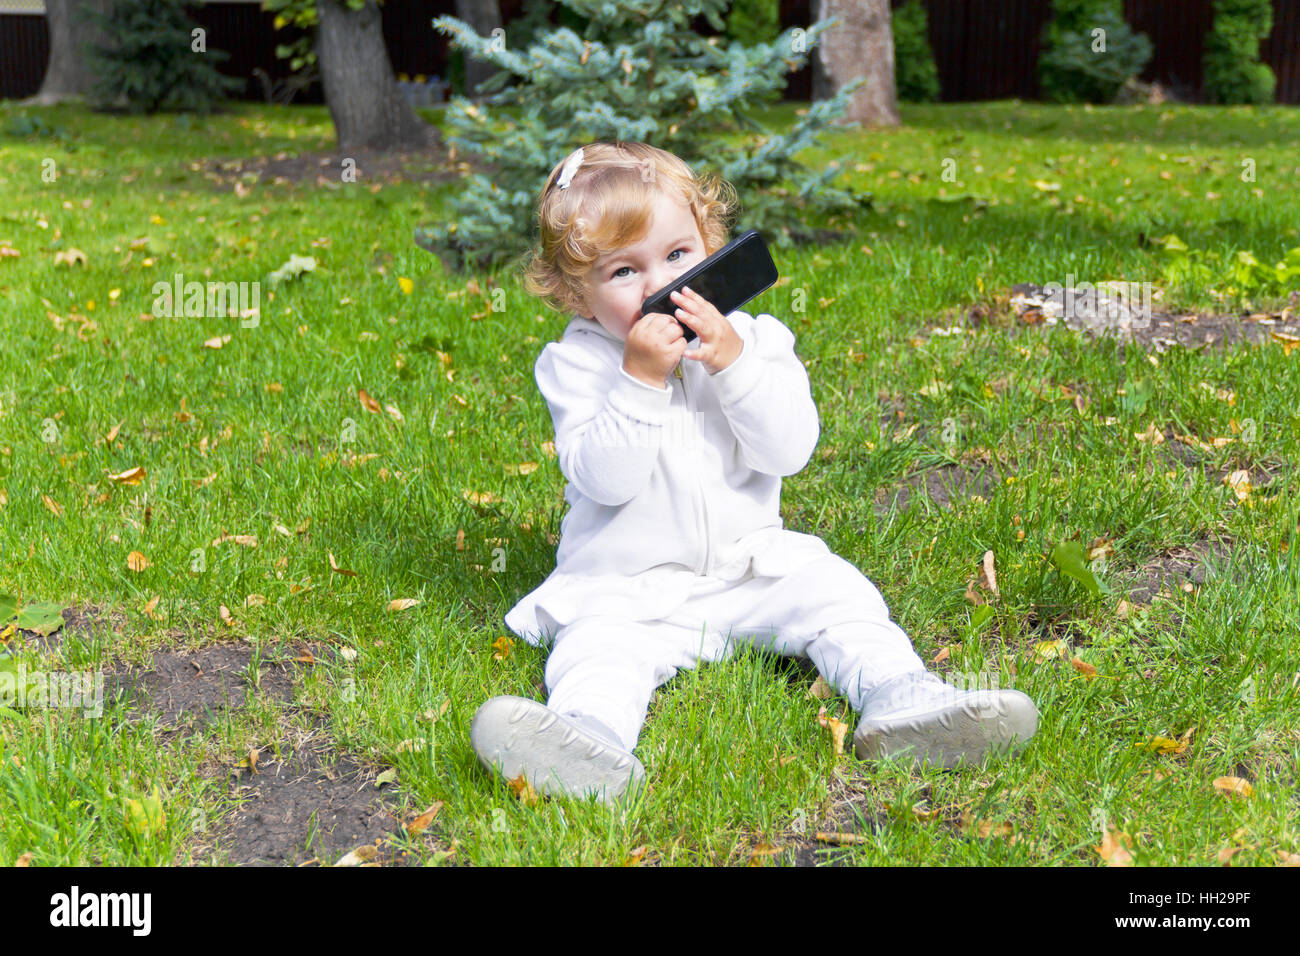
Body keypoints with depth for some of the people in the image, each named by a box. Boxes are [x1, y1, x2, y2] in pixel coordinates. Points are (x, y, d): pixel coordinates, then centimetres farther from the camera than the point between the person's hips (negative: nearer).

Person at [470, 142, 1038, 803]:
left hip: (751, 564, 4)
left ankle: (900, 697, -22)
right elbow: (604, 480, -18)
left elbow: (790, 450, -10)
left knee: (833, 590, -15)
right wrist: (640, 378, -28)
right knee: (598, 644, -30)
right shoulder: (578, 364, -7)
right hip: (628, 586, -3)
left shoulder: (751, 338, 1)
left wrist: (733, 363, -21)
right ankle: (591, 733, -54)